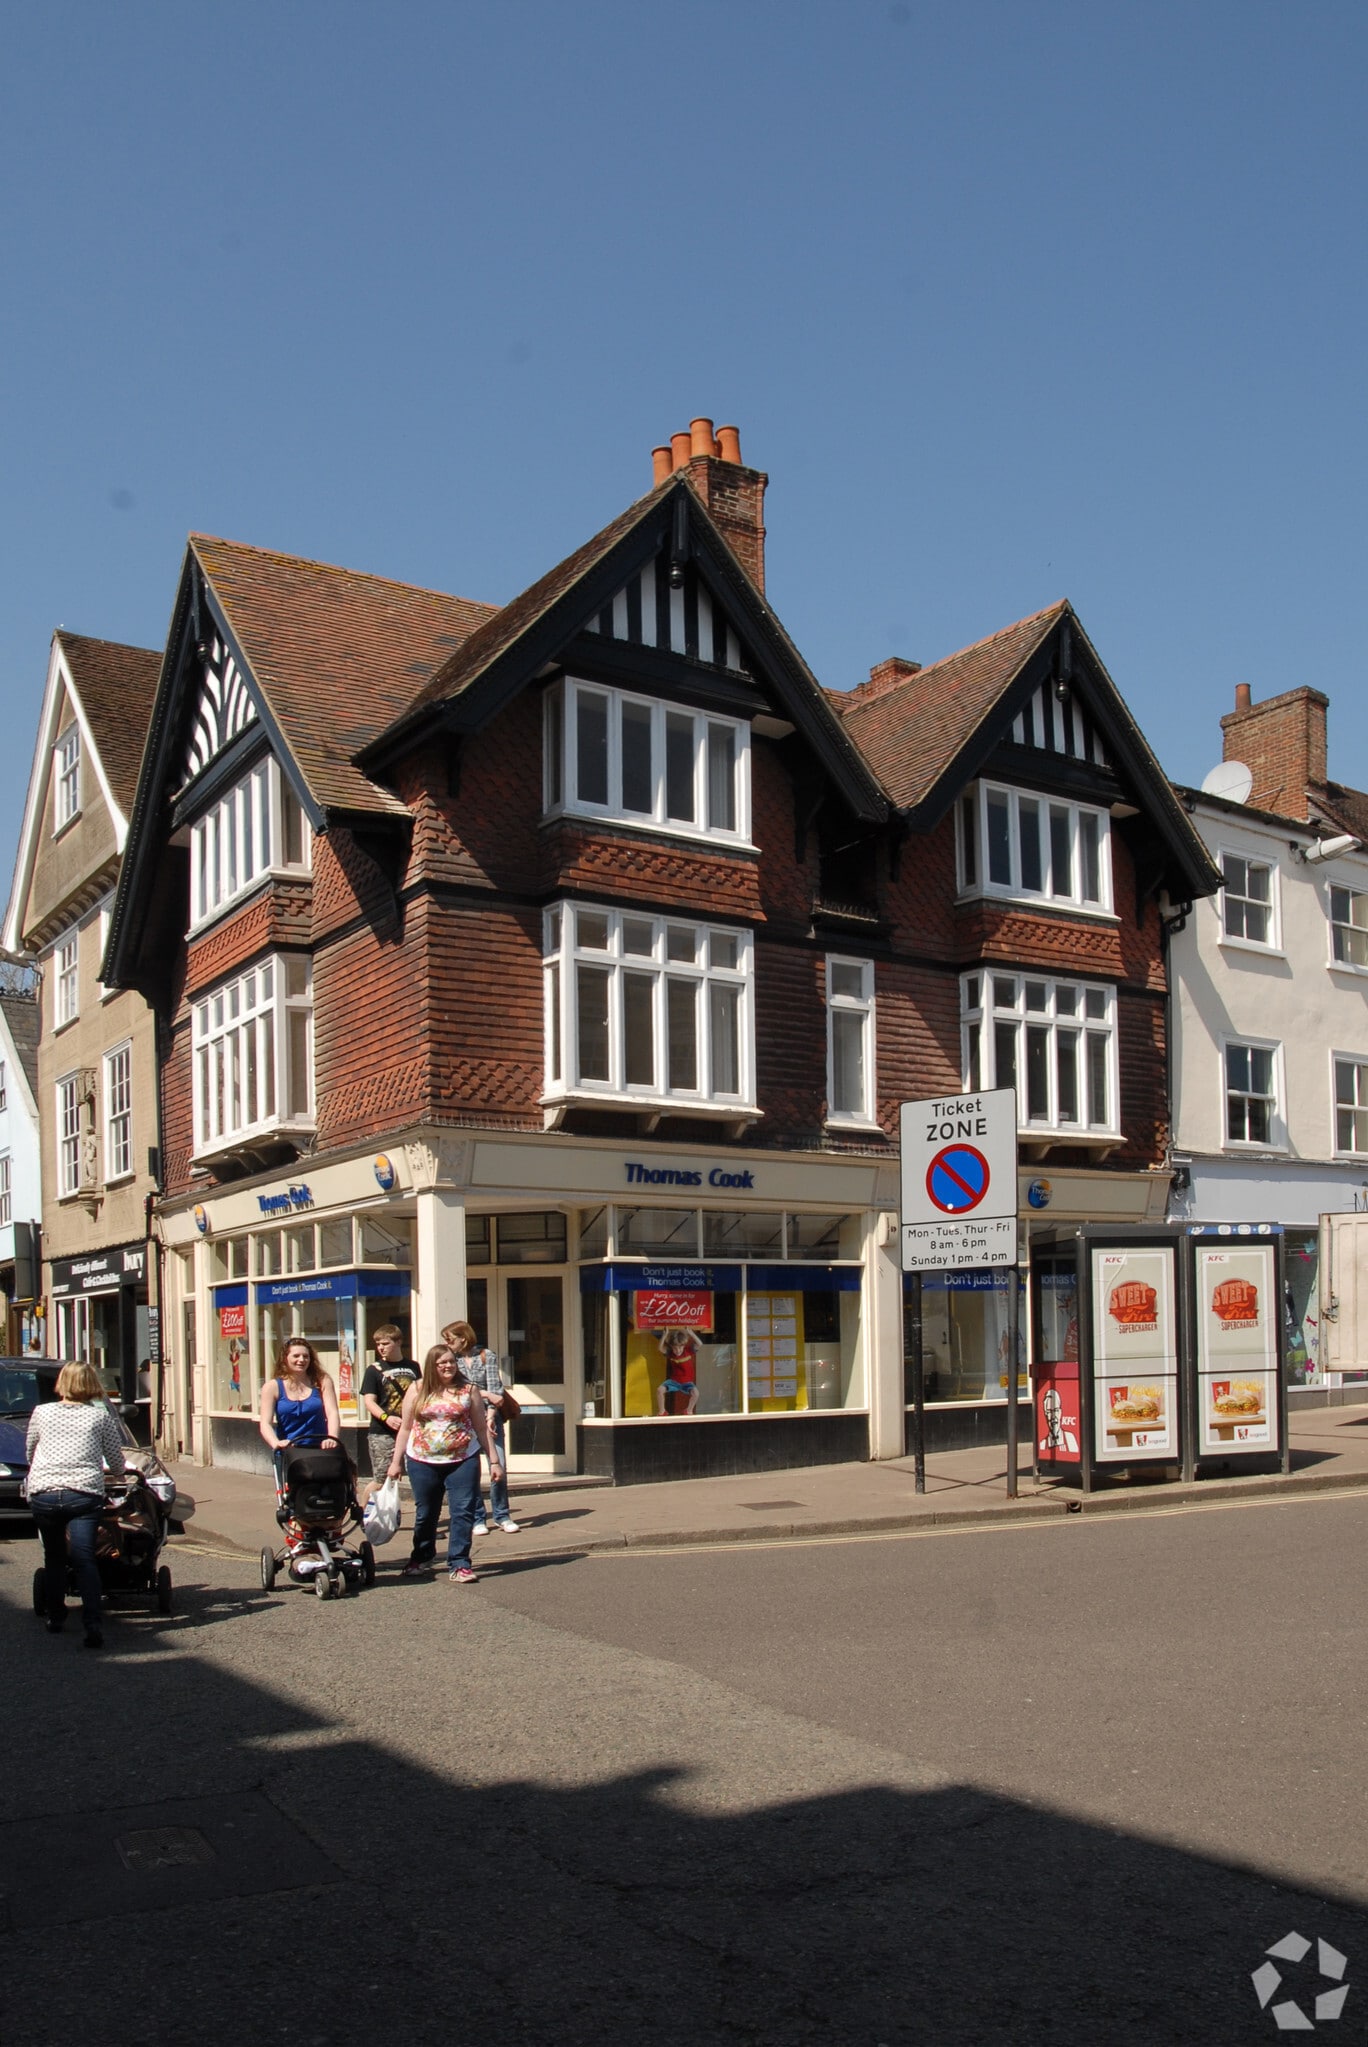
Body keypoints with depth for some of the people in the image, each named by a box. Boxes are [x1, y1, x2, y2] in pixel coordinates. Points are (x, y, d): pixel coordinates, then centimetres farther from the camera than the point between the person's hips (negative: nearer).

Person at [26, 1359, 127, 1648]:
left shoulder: (42, 1413, 10)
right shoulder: (99, 1416, 7)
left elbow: (30, 1452, 23)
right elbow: (116, 1457, 14)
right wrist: (119, 1475, 37)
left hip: (42, 1493, 2)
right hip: (84, 1494, -2)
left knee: (53, 1559, 17)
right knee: (84, 1559, -5)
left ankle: (55, 1618, 27)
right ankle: (92, 1625, -15)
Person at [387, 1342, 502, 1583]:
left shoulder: (469, 1390, 3)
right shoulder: (417, 1390, 3)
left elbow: (482, 1428, 5)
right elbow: (405, 1428, 8)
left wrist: (494, 1461, 3)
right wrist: (396, 1461, 6)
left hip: (462, 1461, -1)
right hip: (423, 1462, 1)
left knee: (462, 1513, -6)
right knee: (425, 1514, 13)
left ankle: (459, 1565, -1)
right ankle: (420, 1559, 32)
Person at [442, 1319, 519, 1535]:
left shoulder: (487, 1356, 3)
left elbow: (494, 1387, -4)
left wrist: (491, 1416, -14)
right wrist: (486, 1394, -13)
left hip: (489, 1416, -1)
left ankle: (502, 1516, 8)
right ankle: (477, 1519, 9)